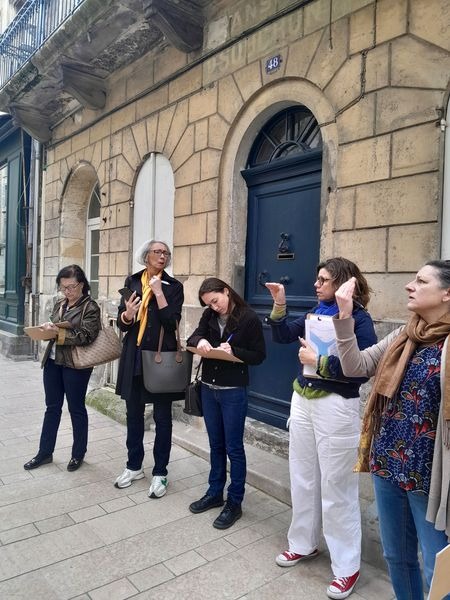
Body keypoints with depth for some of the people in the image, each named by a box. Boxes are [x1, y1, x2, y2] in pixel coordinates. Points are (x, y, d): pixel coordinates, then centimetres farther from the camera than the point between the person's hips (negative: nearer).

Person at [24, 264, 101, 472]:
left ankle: (78, 454, 24)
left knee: (76, 409, 7)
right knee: (52, 408, 14)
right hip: (53, 361, 6)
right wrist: (47, 329, -3)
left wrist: (58, 332, -21)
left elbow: (86, 336, -17)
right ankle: (45, 452, 27)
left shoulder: (90, 307, -9)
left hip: (75, 365, -6)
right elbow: (54, 328, 19)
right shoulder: (60, 304, 11)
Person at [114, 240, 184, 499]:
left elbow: (172, 322, -13)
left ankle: (160, 473, 19)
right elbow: (122, 322, 4)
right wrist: (127, 314, -18)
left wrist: (158, 292, -16)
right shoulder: (132, 282, 6)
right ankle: (134, 466, 32)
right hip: (134, 356, 3)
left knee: (162, 417, 5)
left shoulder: (173, 286, -2)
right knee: (134, 414, 14)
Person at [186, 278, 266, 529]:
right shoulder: (210, 315, 3)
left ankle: (235, 503, 21)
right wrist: (200, 341, -24)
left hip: (233, 391, -5)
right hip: (208, 388, 5)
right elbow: (193, 337, -1)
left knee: (234, 448, 6)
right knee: (216, 445, 18)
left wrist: (233, 351, -24)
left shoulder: (249, 318, -12)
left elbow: (259, 355, -10)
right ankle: (215, 493, 34)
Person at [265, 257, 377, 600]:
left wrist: (318, 361, -19)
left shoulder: (358, 318, -13)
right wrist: (279, 305, -2)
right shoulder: (316, 313, 7)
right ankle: (304, 543, 39)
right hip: (302, 402, 7)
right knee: (302, 479, 19)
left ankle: (347, 567, 23)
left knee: (337, 488, 4)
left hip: (336, 408, -7)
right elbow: (283, 336, 11)